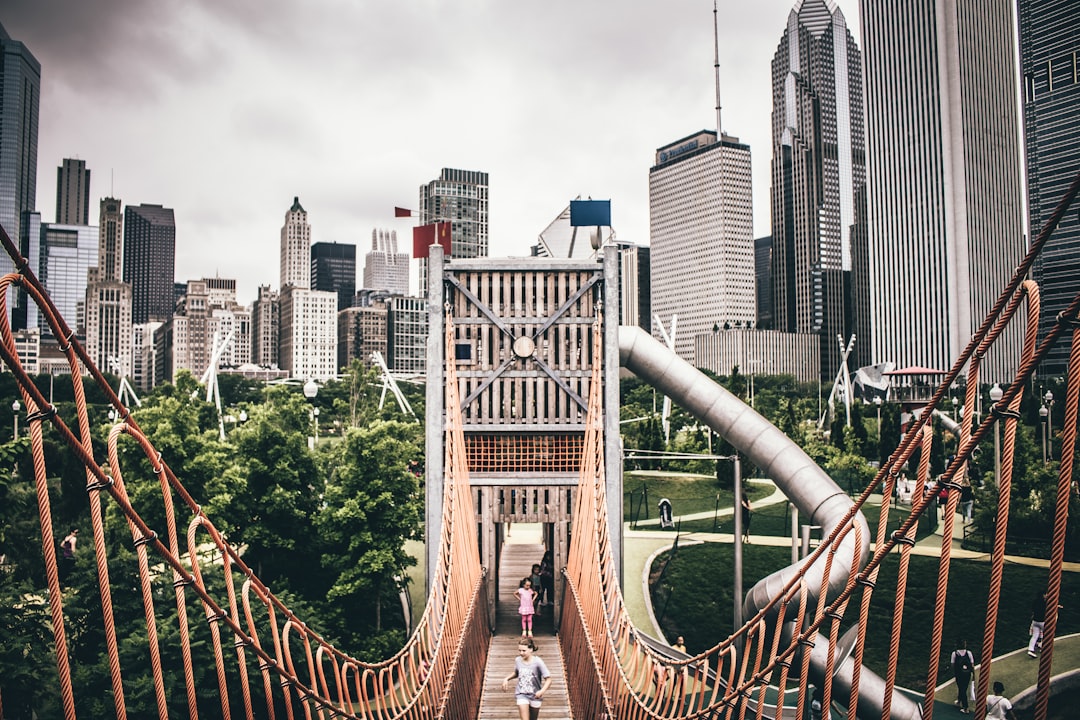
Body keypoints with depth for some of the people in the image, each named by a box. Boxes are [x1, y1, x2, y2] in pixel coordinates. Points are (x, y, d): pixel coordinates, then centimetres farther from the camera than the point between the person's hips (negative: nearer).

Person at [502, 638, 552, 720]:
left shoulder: (537, 662, -19)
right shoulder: (517, 660, -6)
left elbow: (548, 679, -19)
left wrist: (542, 691, -35)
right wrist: (506, 679, 0)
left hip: (535, 696, -1)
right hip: (522, 695, 1)